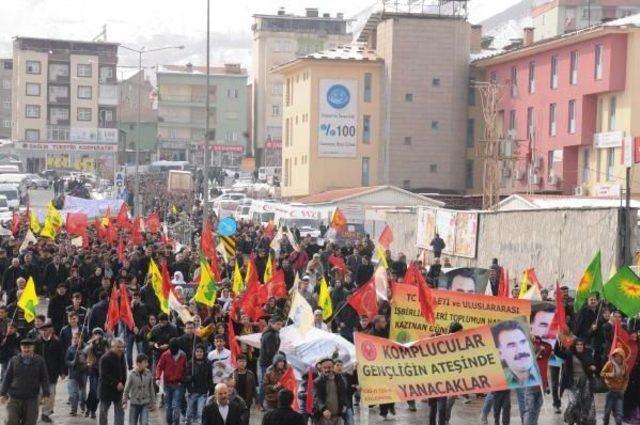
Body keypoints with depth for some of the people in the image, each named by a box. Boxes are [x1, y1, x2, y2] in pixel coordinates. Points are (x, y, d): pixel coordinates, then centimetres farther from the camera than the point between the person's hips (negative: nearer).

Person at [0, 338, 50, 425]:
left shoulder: (39, 361, 0)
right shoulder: (13, 360, 2)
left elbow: (44, 378, 4)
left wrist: (45, 394, -3)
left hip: (31, 399, 0)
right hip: (14, 399, 0)